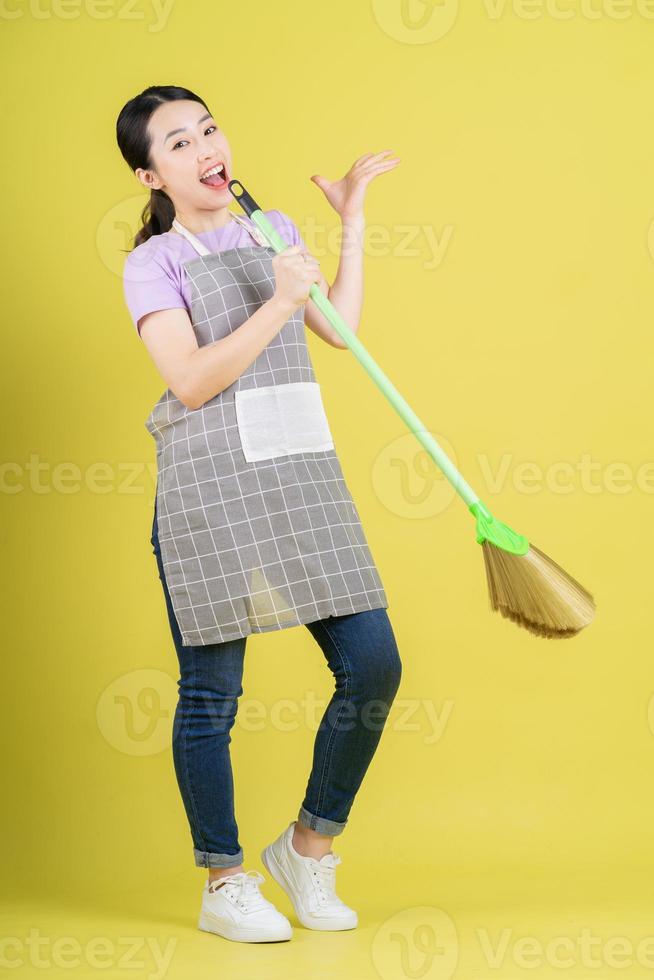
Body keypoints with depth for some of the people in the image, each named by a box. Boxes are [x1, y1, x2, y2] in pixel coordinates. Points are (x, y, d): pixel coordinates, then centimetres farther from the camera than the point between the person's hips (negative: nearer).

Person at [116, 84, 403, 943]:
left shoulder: (275, 231, 17)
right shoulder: (154, 263, -1)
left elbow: (341, 329, 12)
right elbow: (192, 380, -11)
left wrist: (352, 222, 14)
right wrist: (279, 303, -15)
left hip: (302, 476, 5)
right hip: (208, 488, -5)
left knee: (372, 664, -1)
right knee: (211, 693, 2)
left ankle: (310, 848, 19)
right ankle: (225, 884, 17)